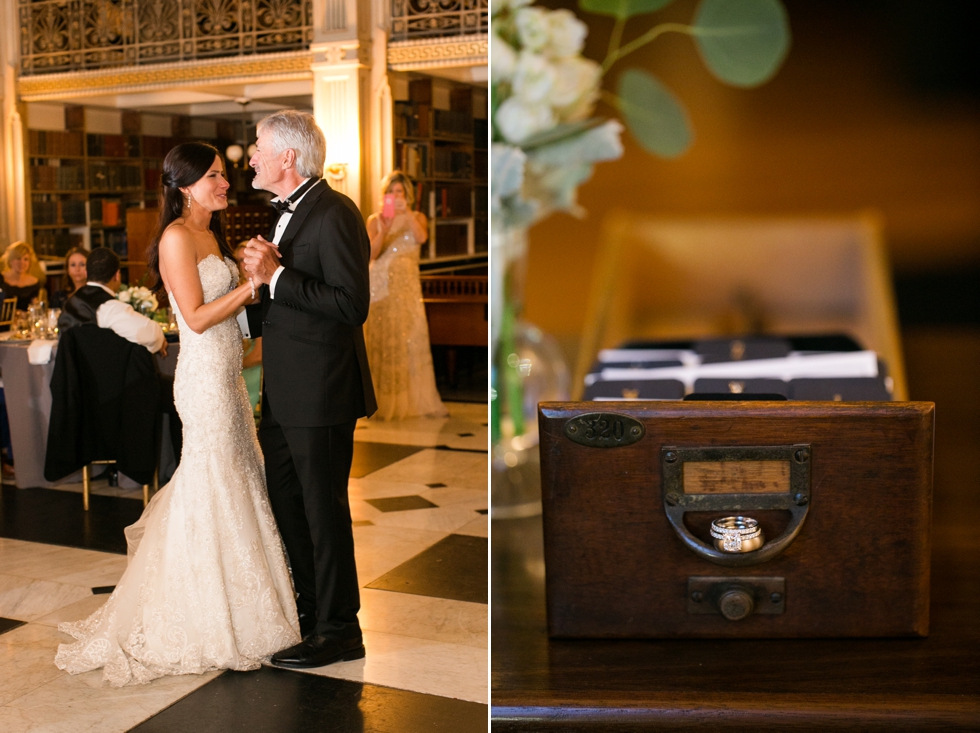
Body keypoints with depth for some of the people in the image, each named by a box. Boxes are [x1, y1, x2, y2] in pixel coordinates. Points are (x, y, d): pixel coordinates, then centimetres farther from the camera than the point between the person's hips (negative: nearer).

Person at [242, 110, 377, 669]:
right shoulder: (290, 214, 15)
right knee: (287, 506, 19)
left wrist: (277, 275, -24)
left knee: (323, 512, 2)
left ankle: (338, 631, 17)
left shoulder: (334, 214, -16)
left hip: (321, 393, -10)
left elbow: (353, 304, -24)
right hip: (286, 393, 10)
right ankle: (312, 609, 36)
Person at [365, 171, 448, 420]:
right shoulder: (374, 219, 7)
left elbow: (421, 238, -13)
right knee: (381, 340, -3)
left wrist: (407, 212, -20)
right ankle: (383, 403, 0)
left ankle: (415, 400, -2)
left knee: (412, 339, -6)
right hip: (381, 285, 0)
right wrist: (382, 232, -22)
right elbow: (371, 254, -5)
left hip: (407, 286, 0)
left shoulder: (416, 217, 9)